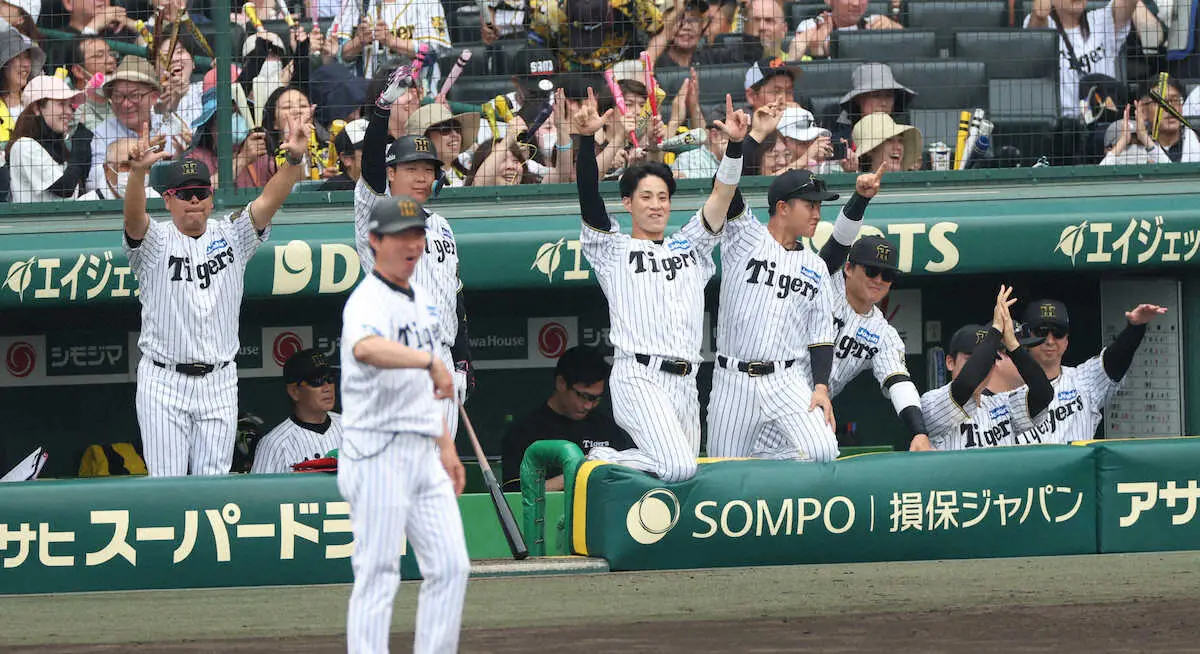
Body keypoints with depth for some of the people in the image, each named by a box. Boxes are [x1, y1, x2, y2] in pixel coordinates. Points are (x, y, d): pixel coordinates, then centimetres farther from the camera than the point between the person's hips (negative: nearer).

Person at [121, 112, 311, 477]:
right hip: (163, 382, -3)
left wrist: (294, 160, -26)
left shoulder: (231, 236, 7)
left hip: (219, 384, 3)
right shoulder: (155, 243, -1)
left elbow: (269, 202, -7)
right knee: (166, 483, -3)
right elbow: (134, 218, -22)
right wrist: (138, 172, -44)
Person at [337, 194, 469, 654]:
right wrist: (432, 362, -51)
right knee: (378, 573, -7)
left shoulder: (423, 300, 15)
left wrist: (446, 446, 20)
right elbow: (366, 349, -39)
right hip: (379, 455, -8)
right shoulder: (367, 302, -14)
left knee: (451, 566, 5)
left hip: (424, 455, 8)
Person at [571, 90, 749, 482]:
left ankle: (606, 460, 27)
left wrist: (735, 144, -3)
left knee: (683, 471, 5)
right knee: (677, 468, -22)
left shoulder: (689, 247, 23)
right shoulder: (612, 249, 11)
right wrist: (586, 140, -18)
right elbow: (589, 197, -4)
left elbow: (722, 196, 12)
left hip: (685, 382, 6)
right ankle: (599, 463, 2)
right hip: (639, 376, -6)